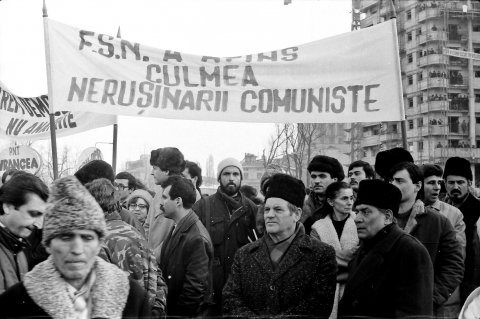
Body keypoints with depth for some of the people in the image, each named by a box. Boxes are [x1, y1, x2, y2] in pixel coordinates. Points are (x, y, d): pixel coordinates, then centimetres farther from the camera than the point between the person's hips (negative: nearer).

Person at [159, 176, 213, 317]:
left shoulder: (197, 239, -22)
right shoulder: (178, 230, 6)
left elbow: (195, 289, -22)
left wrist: (175, 313, -15)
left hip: (189, 313, -8)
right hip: (170, 308, 8)